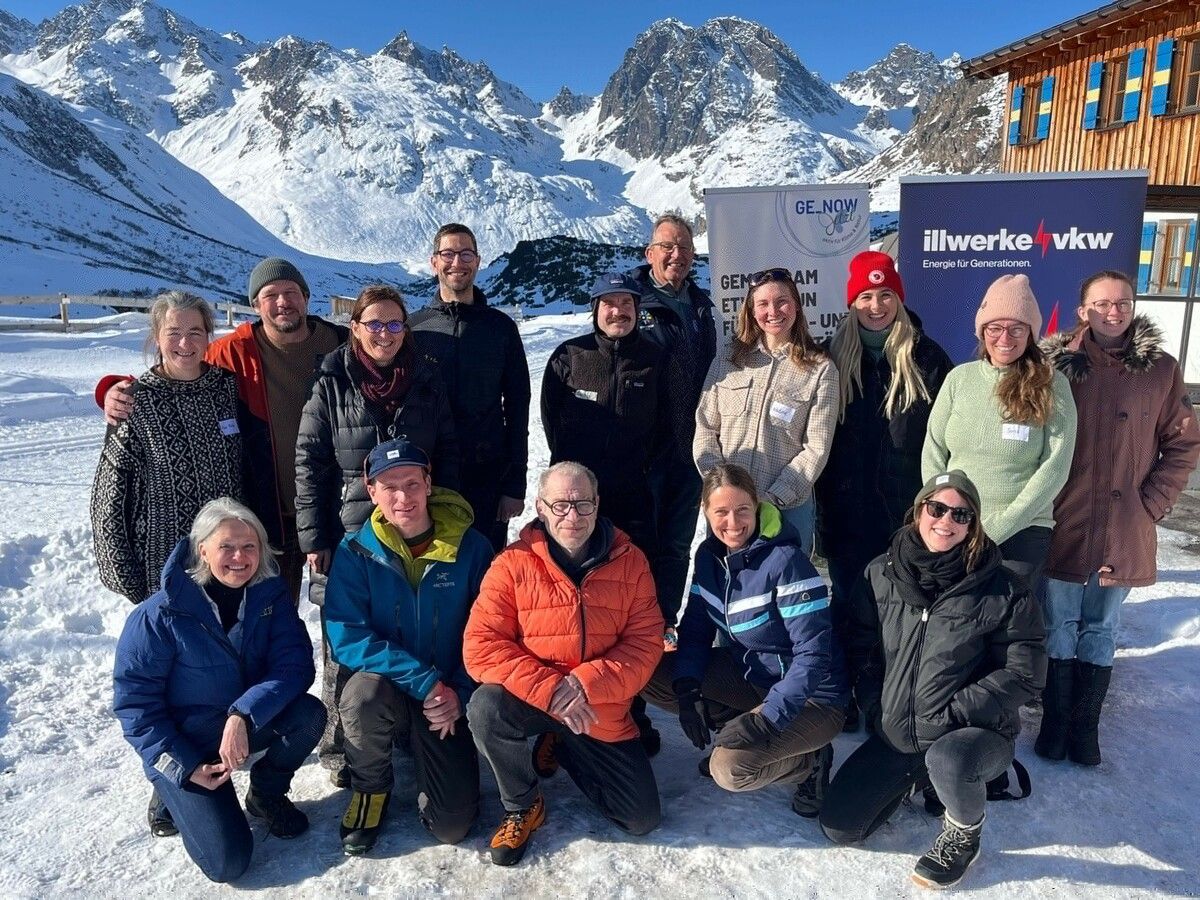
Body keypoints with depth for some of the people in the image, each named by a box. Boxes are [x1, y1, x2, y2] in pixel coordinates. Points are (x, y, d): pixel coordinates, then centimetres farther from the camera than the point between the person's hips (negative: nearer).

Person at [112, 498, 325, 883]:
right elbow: (134, 701, -14)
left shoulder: (270, 595, -11)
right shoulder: (159, 615, -21)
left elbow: (294, 665, -19)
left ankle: (266, 793, 3)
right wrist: (185, 767, -17)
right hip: (184, 744, -3)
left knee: (309, 714, -28)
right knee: (228, 861, -13)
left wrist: (243, 715, -34)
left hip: (248, 726, 3)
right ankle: (179, 795, 18)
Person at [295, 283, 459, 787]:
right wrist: (313, 538, -7)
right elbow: (309, 462, -3)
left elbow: (447, 455, 9)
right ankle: (342, 749, 21)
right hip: (349, 534, -2)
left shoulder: (426, 383, 5)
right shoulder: (332, 386, -2)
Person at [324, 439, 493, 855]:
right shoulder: (355, 552, -10)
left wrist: (459, 695, -16)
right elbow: (345, 638, -17)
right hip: (384, 689, 0)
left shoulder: (470, 547, -9)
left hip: (447, 702, 1)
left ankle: (427, 754, 28)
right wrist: (423, 680, -24)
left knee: (452, 827, -6)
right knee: (364, 692, -36)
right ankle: (370, 787, -3)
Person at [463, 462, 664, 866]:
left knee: (643, 820, 3)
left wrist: (586, 684, -24)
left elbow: (645, 644, -8)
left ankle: (560, 747, 27)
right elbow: (481, 646, -17)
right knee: (486, 706, -34)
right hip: (530, 699, -2)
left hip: (603, 712, 2)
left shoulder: (630, 562, -6)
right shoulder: (513, 564, -12)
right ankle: (522, 807, -3)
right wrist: (550, 689, -27)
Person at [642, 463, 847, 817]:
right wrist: (687, 689, -17)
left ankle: (811, 761, 2)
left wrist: (770, 714, -31)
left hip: (811, 695, -7)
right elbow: (695, 628, 0)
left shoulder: (785, 561, -25)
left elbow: (814, 653, -24)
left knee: (731, 767, -27)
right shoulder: (709, 555, -5)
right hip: (751, 674, 7)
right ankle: (742, 729, 7)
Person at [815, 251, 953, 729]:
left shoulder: (926, 357, -1)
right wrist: (822, 494, 4)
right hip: (847, 507, 2)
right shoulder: (834, 355, 4)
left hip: (906, 508, -1)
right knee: (848, 601, 11)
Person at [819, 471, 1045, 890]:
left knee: (946, 760, -40)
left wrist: (953, 714, -19)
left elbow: (1024, 674, -12)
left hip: (976, 731, -4)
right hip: (895, 734, 4)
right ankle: (914, 776, 26)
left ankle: (963, 836, -3)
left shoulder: (1003, 589, -12)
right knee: (838, 828, 1)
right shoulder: (881, 575, -3)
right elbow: (860, 649, 6)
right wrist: (878, 710, -5)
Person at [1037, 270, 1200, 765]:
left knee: (1100, 631, 14)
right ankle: (1055, 720, 23)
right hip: (1063, 526, -1)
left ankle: (1086, 725, 27)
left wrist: (1153, 501, -4)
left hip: (1125, 532, 2)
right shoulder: (1058, 364, -3)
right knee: (1059, 627, 9)